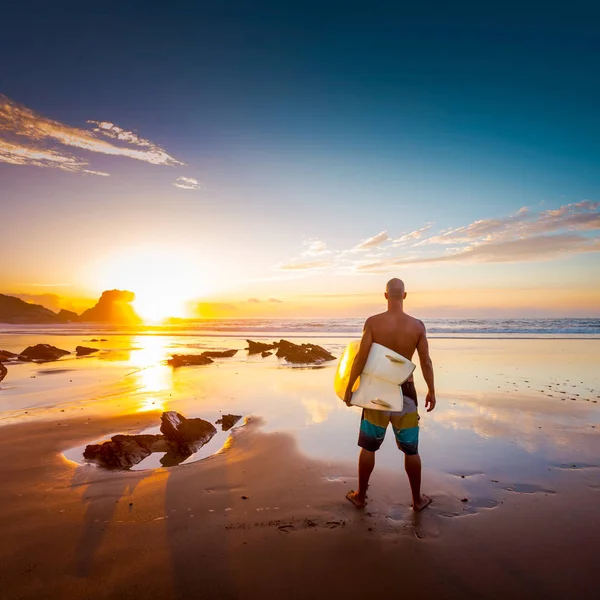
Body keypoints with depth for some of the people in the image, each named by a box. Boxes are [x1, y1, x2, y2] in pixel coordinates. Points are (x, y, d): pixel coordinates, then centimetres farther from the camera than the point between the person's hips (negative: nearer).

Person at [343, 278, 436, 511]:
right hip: (405, 391, 1)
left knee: (368, 447, 14)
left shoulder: (373, 322, -13)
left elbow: (361, 358, -16)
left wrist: (349, 388, -7)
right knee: (411, 449, 16)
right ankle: (417, 499, 30)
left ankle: (360, 496, 28)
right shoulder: (417, 325, -9)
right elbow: (426, 363, -4)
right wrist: (431, 391, 9)